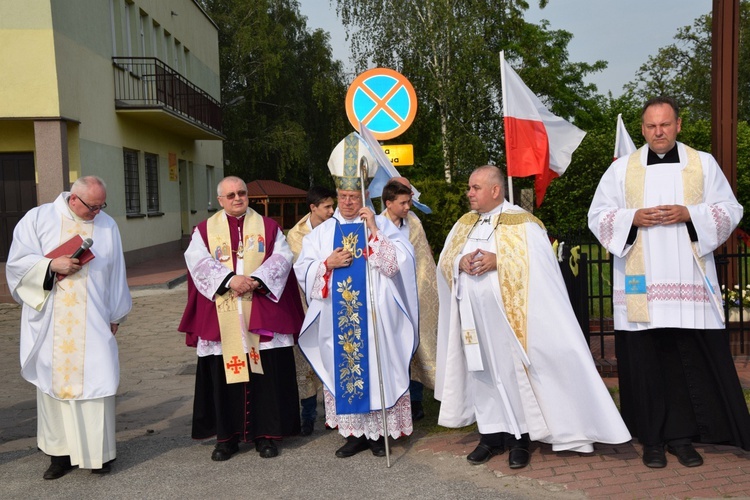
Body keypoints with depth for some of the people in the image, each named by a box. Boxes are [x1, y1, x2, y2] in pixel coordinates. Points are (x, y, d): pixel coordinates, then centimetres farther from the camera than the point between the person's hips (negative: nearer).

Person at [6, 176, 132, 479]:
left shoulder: (107, 226, 6)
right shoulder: (38, 219, 2)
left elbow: (116, 275, 10)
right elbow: (17, 262, -2)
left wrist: (116, 316, 12)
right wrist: (52, 265, -18)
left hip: (93, 324, 1)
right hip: (50, 325, 0)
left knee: (96, 382, -1)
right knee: (53, 382, 4)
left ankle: (99, 451, 10)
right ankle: (61, 451, 15)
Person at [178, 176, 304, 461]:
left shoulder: (268, 227, 10)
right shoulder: (205, 230, 10)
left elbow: (282, 257, -2)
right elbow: (198, 261, -6)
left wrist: (256, 279, -18)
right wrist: (230, 279, -20)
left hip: (262, 317, 0)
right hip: (222, 321, 0)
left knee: (266, 375, 2)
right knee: (224, 375, 4)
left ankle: (266, 434, 13)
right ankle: (227, 437, 16)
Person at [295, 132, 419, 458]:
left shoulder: (381, 225, 3)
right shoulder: (322, 232, 10)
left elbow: (400, 262, -9)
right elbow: (303, 269, 6)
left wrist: (375, 232, -16)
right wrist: (329, 263, -10)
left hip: (374, 317, -3)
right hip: (337, 319, 3)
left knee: (376, 367, 0)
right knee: (342, 368, 5)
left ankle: (378, 431, 14)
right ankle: (354, 431, 17)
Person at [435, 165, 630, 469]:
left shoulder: (521, 222, -5)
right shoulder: (464, 224, 13)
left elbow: (538, 263, -15)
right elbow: (445, 260, 10)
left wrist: (498, 260, -22)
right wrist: (461, 262, -12)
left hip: (507, 315, -5)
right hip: (474, 318, 5)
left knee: (514, 372, 1)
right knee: (481, 373, 7)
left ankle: (520, 437, 13)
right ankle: (492, 434, 17)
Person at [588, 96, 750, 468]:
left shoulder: (703, 164, 10)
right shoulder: (621, 168, 9)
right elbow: (598, 215, 6)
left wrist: (689, 213, -11)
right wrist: (632, 217, -11)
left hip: (689, 280, 0)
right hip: (640, 285, 0)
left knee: (693, 360, 0)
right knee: (644, 361, 1)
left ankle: (682, 436, 14)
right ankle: (652, 439, 13)